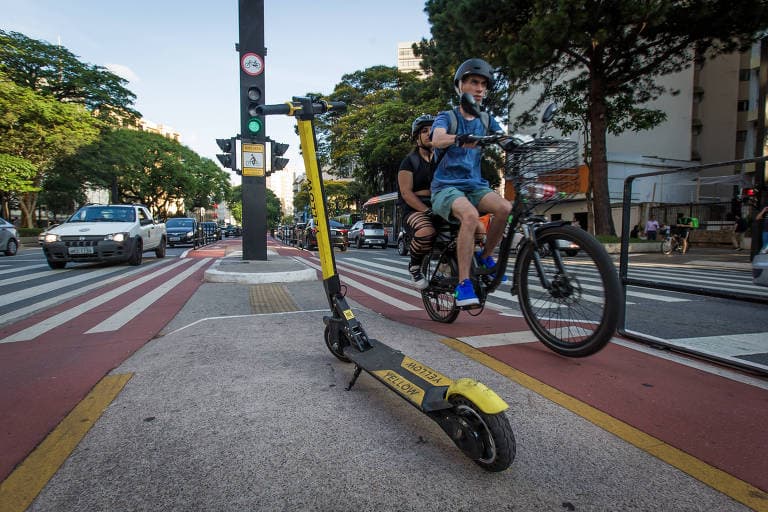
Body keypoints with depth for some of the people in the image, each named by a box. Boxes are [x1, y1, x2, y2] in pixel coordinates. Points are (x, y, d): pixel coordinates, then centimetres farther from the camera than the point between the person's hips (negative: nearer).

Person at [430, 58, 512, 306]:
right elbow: (437, 140, -23)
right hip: (447, 186, -4)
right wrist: (461, 139, -44)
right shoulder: (447, 117, 0)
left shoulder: (487, 120, 14)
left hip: (475, 185, 4)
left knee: (506, 208, -26)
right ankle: (463, 284, -29)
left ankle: (484, 256, -2)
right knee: (470, 214, -35)